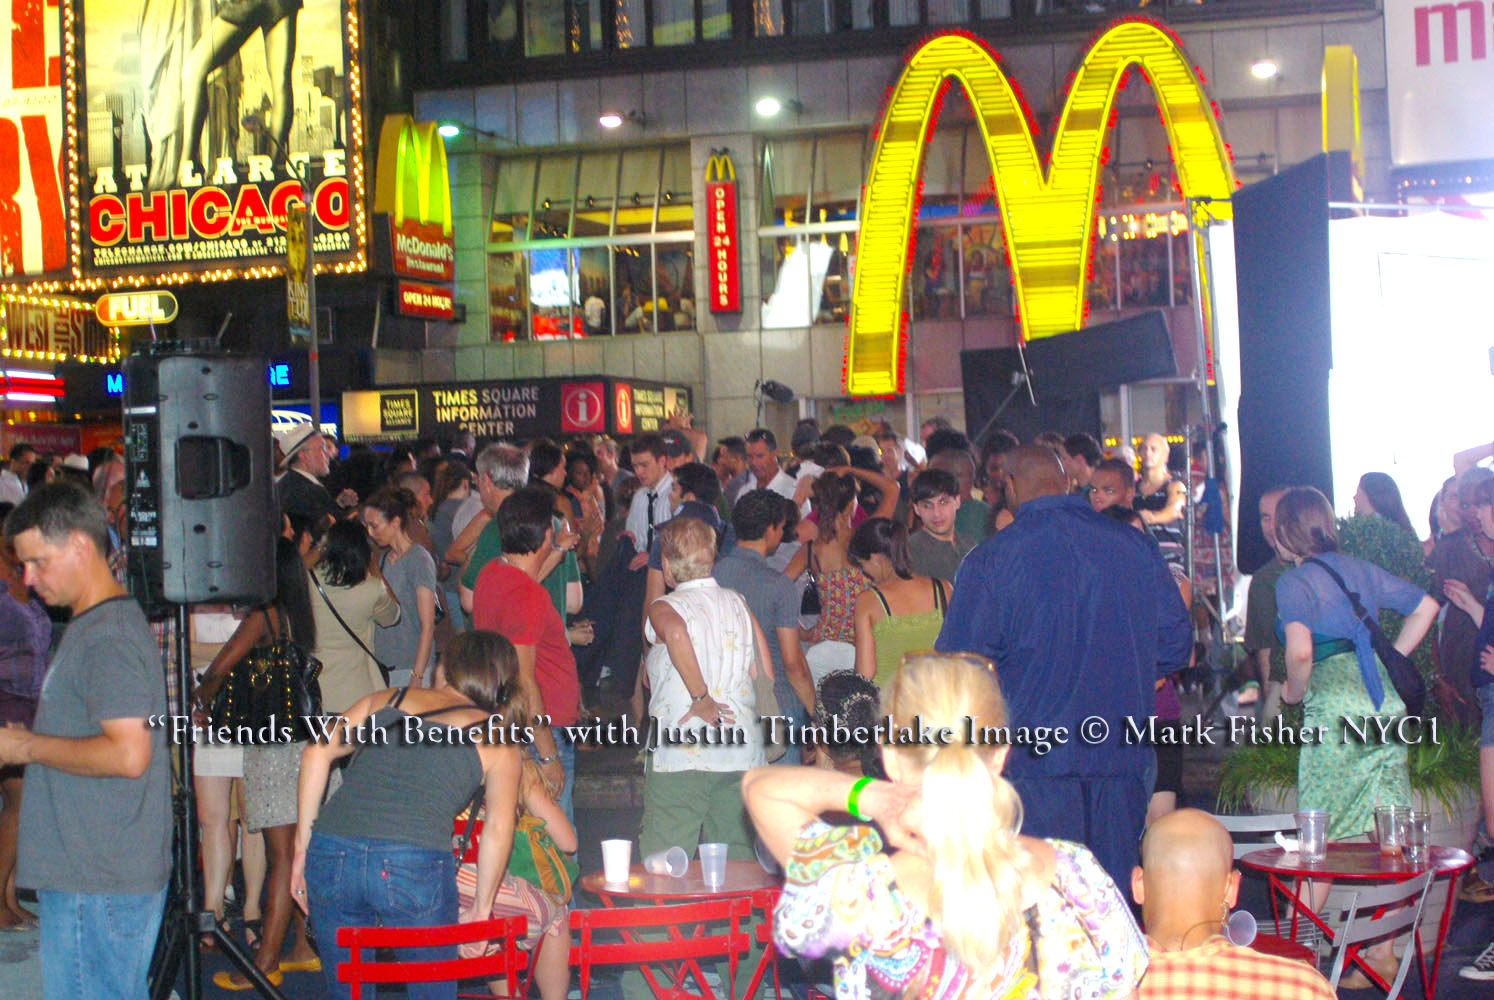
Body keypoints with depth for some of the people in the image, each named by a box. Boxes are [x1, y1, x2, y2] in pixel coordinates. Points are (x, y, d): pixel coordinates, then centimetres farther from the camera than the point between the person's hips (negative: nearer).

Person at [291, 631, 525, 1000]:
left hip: (332, 853, 3)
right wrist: (481, 909, 13)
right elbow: (498, 828, 5)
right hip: (417, 866, -2)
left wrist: (302, 849, 14)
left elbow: (317, 752, 12)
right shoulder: (497, 744, 15)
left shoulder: (384, 702, 22)